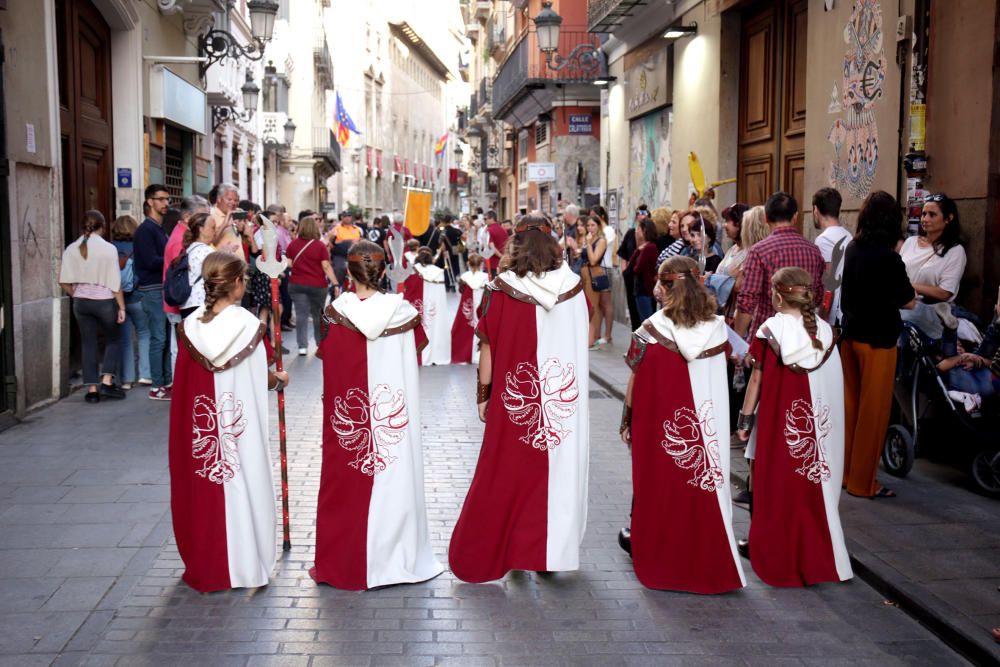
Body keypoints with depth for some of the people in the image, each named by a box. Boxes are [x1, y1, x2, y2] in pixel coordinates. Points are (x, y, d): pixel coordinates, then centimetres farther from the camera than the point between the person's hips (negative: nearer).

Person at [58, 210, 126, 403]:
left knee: (88, 343, 10)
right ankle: (107, 381, 5)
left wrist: (77, 295, 15)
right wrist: (121, 307, -3)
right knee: (112, 340, 16)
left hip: (81, 302, 3)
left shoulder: (71, 249, 0)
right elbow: (115, 283, -9)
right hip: (104, 300, -3)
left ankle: (92, 389, 10)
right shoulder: (108, 248, -11)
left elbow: (64, 281, 0)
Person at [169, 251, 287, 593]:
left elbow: (184, 384, 2)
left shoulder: (190, 327, -3)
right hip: (241, 426, -3)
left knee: (202, 489, 13)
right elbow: (259, 380, -6)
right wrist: (279, 379, 14)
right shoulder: (249, 325, -12)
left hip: (199, 426, 3)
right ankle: (244, 565, 17)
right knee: (241, 487, 8)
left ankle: (204, 566, 23)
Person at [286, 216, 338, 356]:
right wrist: (335, 284, -12)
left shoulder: (292, 244, 0)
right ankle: (321, 343, 28)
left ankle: (302, 346, -8)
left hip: (296, 284, 2)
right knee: (318, 315, 15)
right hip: (317, 285, -1)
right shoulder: (320, 245, -9)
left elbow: (289, 264, 1)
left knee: (301, 314, 1)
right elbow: (326, 266, -13)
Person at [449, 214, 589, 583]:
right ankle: (553, 550, 21)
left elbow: (488, 348, -6)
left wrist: (483, 396, 2)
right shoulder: (572, 286, -2)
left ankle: (510, 550, 17)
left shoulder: (501, 290, -10)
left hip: (515, 400, -2)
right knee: (559, 471, 13)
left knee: (506, 475, 10)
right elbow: (581, 341, 8)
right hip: (564, 398, 2)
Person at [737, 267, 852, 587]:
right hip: (815, 425, 3)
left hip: (777, 422, -3)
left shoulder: (769, 330, -9)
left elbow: (757, 379, -7)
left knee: (775, 488, 9)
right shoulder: (824, 331, 0)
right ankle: (815, 557, 20)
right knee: (812, 488, 13)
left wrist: (745, 418, 1)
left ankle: (775, 557, 17)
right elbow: (832, 382, 1)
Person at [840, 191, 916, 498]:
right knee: (873, 412, 3)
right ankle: (863, 482, 10)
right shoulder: (888, 256, -18)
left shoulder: (853, 249, 2)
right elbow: (908, 302, -10)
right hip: (877, 339, -7)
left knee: (851, 406, 15)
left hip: (850, 334, 7)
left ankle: (845, 471, 26)